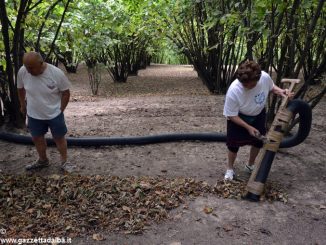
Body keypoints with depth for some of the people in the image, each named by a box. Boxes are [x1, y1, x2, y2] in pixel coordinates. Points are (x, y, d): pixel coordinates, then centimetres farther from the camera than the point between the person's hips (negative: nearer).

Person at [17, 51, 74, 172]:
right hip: (34, 114, 4)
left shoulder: (56, 73, -24)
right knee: (37, 138, 18)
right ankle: (43, 160, 41)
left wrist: (60, 110, -7)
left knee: (59, 138, 10)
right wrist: (22, 105, 14)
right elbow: (20, 89, 5)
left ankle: (64, 161, 29)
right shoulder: (22, 72, -15)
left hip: (54, 114, -3)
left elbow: (66, 93, -11)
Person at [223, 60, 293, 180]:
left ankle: (250, 166, 42)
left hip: (258, 115, 4)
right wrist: (248, 127, -27)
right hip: (239, 117, -4)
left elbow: (271, 87, -2)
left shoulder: (264, 77, -29)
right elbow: (232, 115, -24)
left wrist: (281, 91, -21)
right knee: (233, 144, 2)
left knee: (258, 142, 15)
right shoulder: (233, 91, -38)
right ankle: (230, 168, 29)